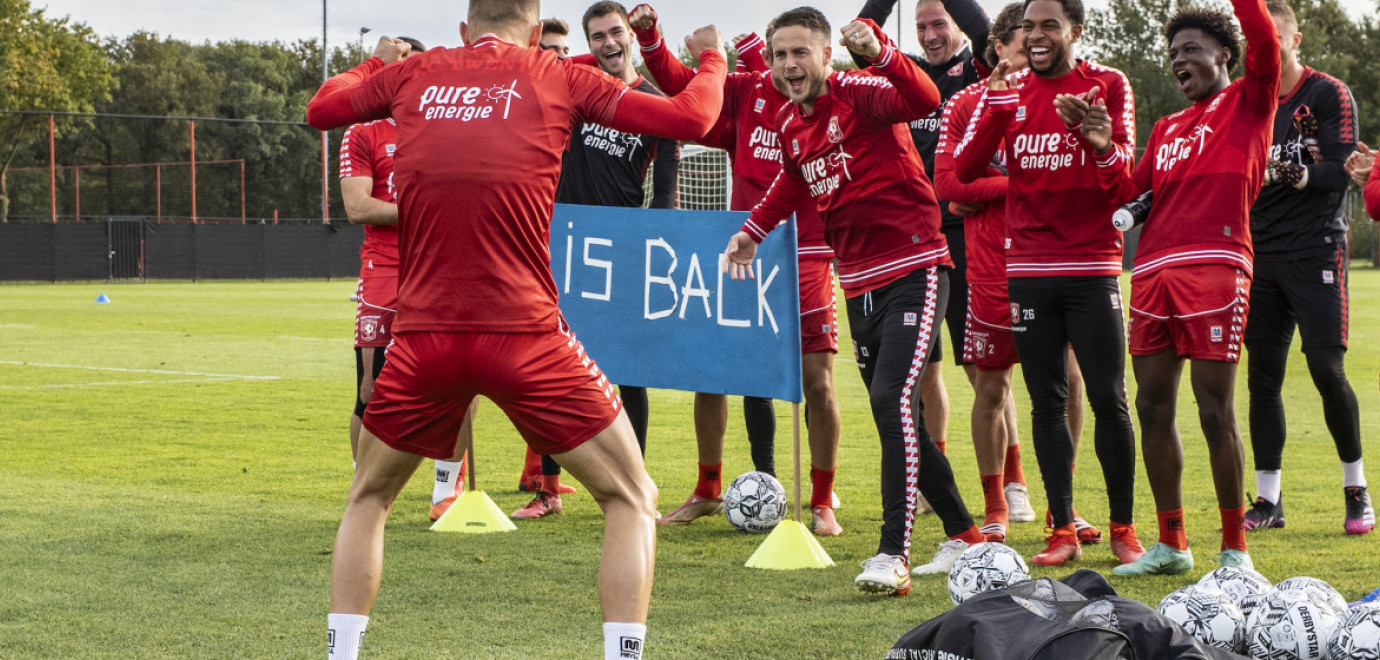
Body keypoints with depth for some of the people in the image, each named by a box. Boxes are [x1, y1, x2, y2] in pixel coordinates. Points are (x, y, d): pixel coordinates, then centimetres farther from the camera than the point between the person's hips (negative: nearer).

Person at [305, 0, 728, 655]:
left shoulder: (413, 74, 10)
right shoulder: (556, 77, 4)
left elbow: (320, 108, 28)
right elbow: (690, 118, 6)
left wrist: (375, 62, 47)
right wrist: (712, 59, 27)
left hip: (423, 340, 3)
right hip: (525, 338, -2)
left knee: (368, 499, 25)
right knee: (631, 500, 11)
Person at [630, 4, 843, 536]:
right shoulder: (746, 92, 4)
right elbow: (682, 85, 8)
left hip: (808, 261, -3)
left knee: (817, 383, -4)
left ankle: (822, 502, 12)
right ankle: (707, 492, 24)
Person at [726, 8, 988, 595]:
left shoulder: (860, 94, -13)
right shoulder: (789, 124, 9)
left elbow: (923, 100, -33)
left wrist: (880, 53, -47)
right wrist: (754, 229, 21)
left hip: (913, 270, -8)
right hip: (859, 282, 8)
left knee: (893, 397, -20)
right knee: (894, 415, 11)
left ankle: (893, 556, -23)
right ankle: (963, 535, 25)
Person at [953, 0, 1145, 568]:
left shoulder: (1107, 85, 2)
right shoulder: (1007, 89, 8)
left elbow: (1124, 166, -8)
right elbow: (965, 169, -2)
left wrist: (1092, 134, -29)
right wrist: (996, 102, -14)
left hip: (1093, 268, -2)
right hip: (1029, 269, 2)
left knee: (1108, 399, -4)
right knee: (1047, 401, 3)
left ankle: (1123, 527, 8)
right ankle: (1063, 531, 9)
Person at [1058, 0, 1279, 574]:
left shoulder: (1249, 102, 9)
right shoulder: (1167, 128, 25)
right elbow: (1129, 195, 19)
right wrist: (1103, 149, 5)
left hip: (1214, 268, -7)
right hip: (1152, 272, 7)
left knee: (1215, 411, -7)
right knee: (1153, 407, 6)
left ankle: (1235, 549, 1)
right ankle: (1170, 545, 15)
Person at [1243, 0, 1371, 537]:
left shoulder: (1328, 95, -3)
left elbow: (1343, 172, -9)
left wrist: (1305, 175, -29)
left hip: (1315, 250, -5)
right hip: (1261, 252, 5)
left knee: (1327, 370, -9)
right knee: (1262, 377, 3)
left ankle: (1356, 488, 6)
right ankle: (1268, 500, 9)